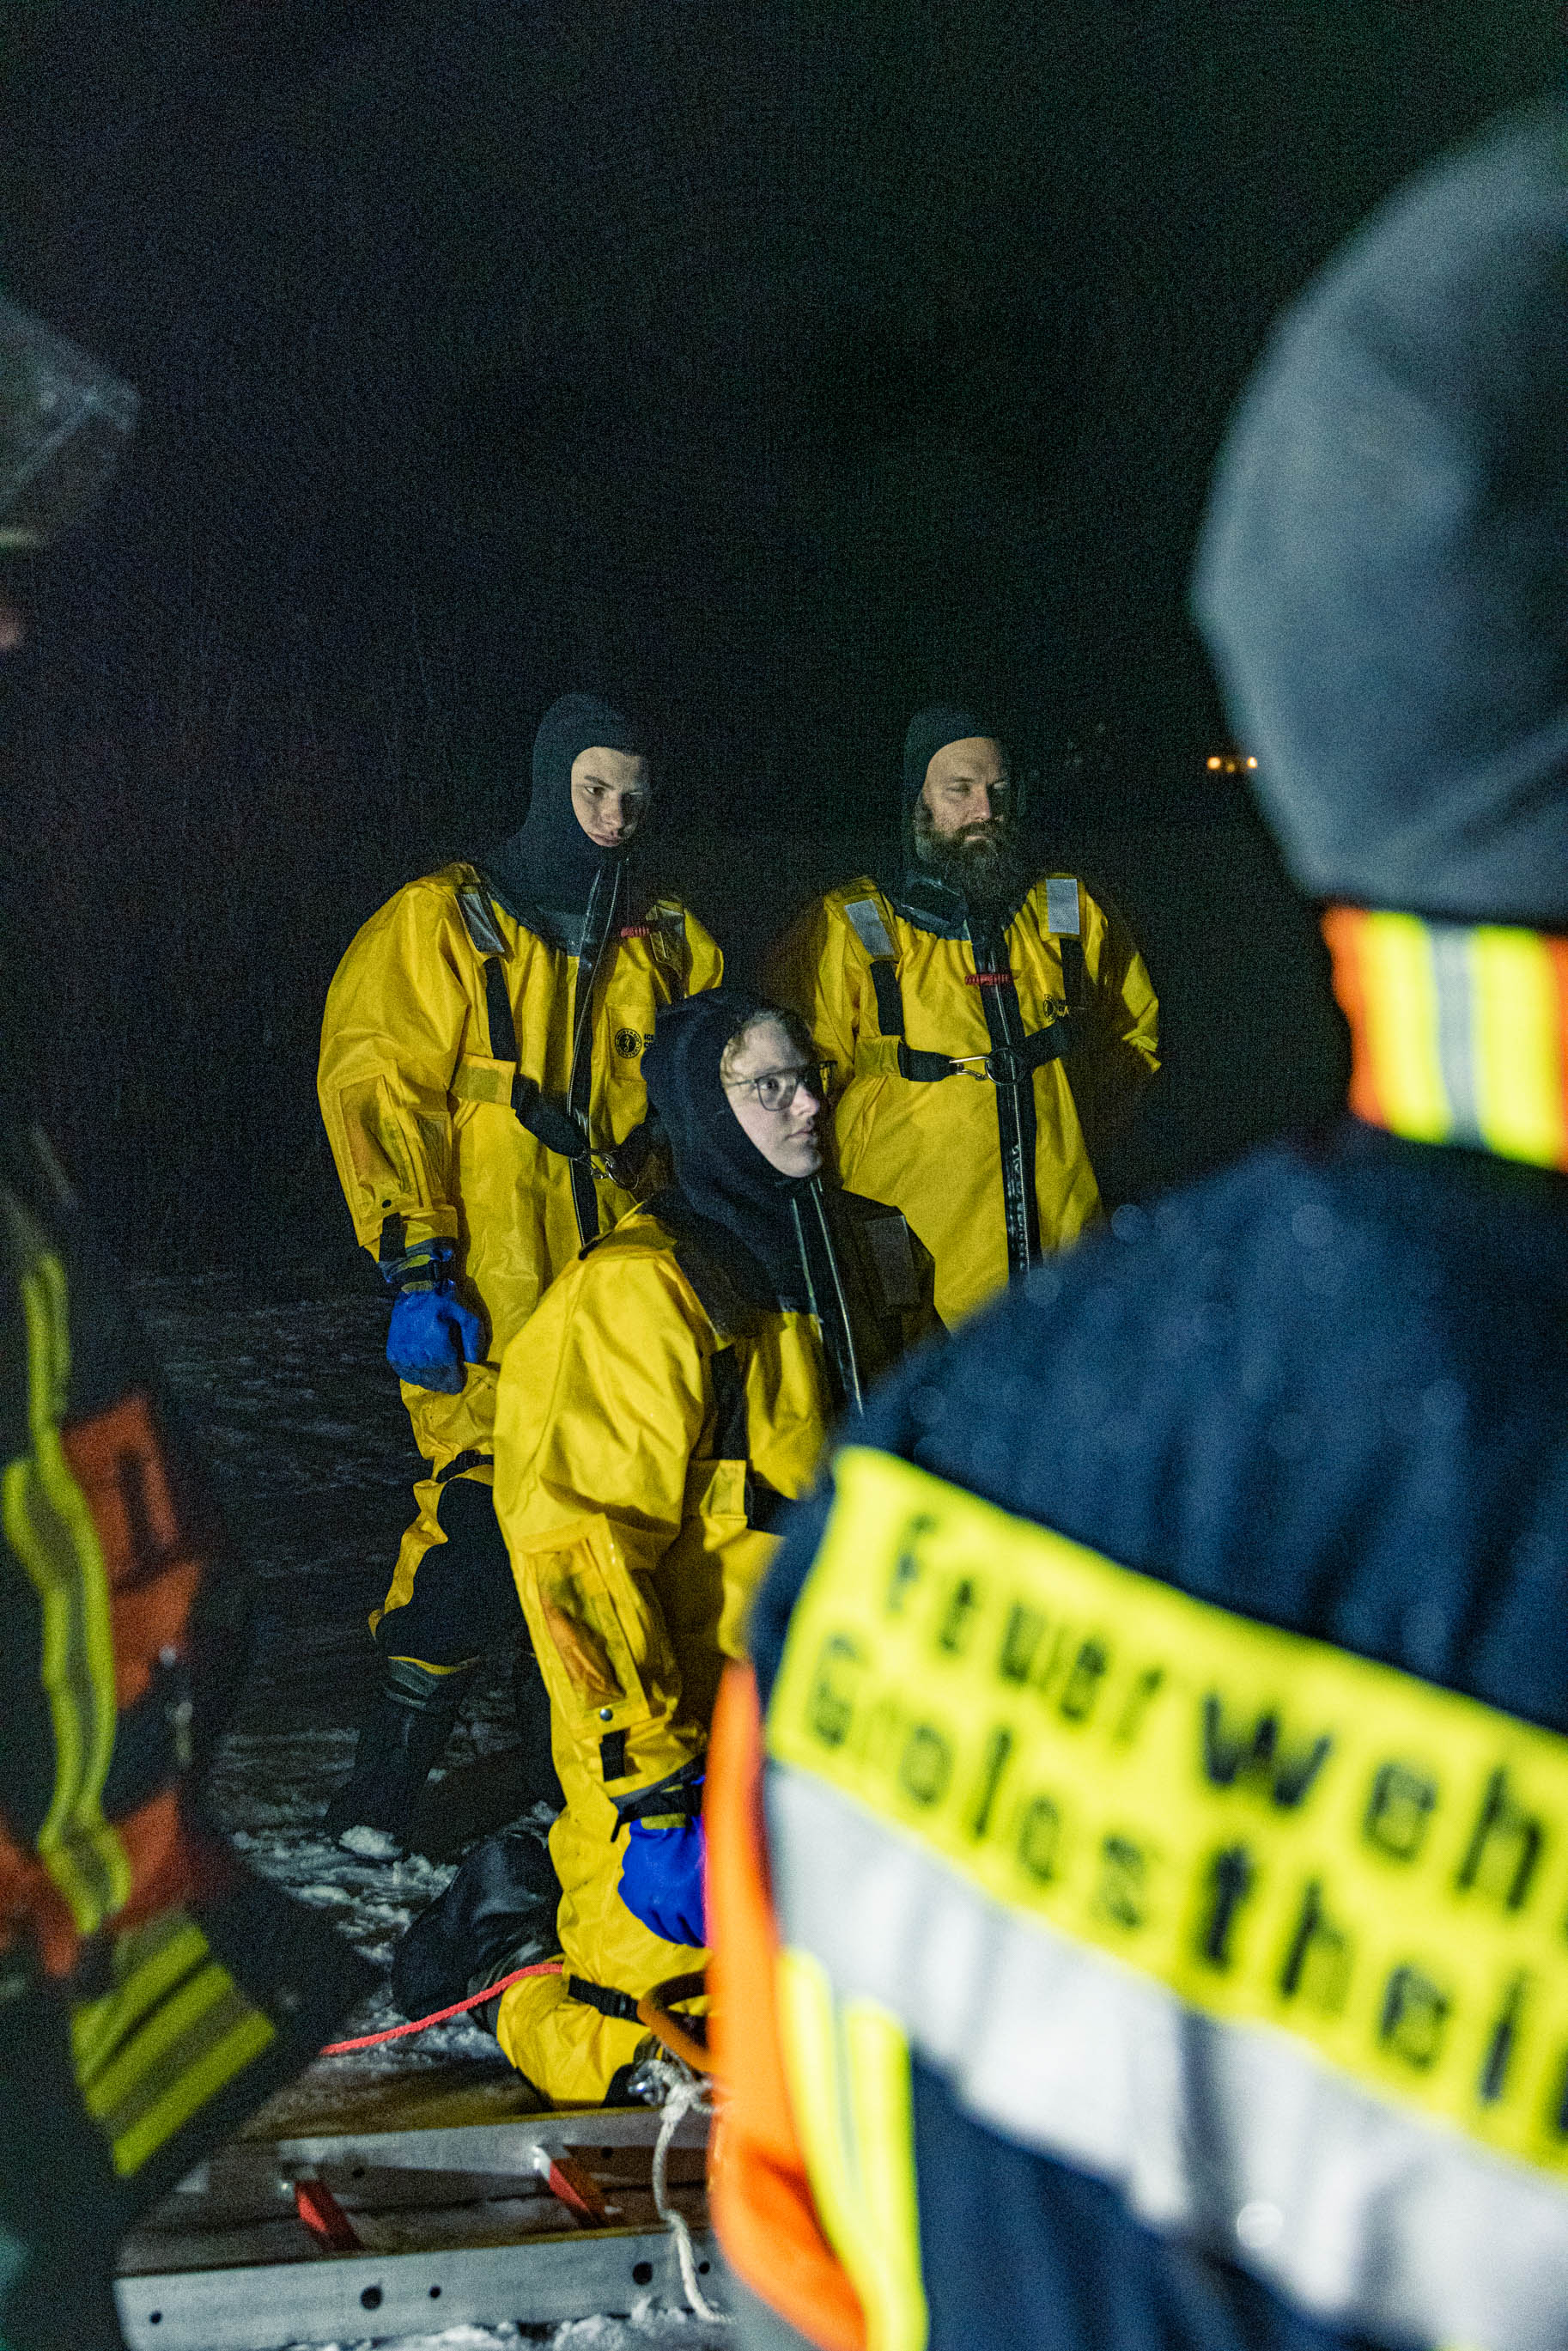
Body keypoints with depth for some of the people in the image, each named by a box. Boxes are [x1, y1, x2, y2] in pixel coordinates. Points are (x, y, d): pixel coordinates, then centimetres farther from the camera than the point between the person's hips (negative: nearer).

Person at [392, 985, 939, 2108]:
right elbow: (579, 1542, -20)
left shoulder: (872, 1251, 8)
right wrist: (648, 1773, -24)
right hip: (702, 1737, -7)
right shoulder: (641, 1289, -15)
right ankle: (518, 1925, 20)